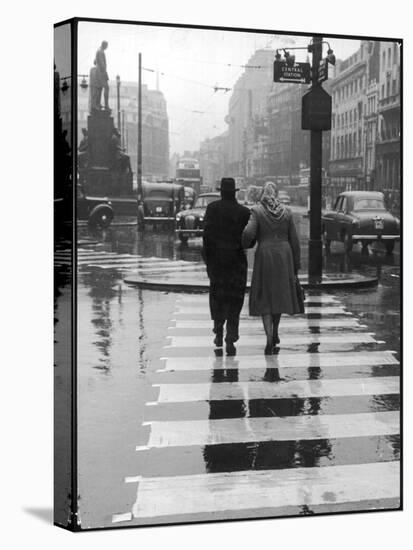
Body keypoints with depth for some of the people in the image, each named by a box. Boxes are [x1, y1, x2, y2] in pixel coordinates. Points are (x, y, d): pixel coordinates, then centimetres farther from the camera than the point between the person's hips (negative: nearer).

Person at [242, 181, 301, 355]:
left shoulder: (257, 211, -5)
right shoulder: (286, 211, 3)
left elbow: (248, 233, -18)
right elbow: (294, 240, 4)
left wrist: (244, 245, 5)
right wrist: (296, 265, 11)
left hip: (264, 256, -2)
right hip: (284, 256, 3)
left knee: (264, 298, 4)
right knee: (280, 294, 20)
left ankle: (270, 341, -7)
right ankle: (275, 333, 33)